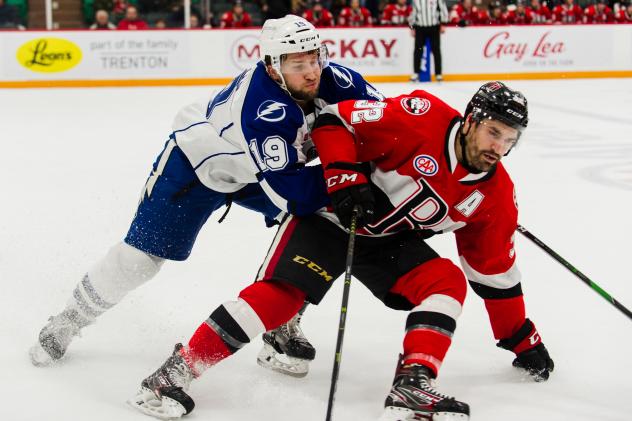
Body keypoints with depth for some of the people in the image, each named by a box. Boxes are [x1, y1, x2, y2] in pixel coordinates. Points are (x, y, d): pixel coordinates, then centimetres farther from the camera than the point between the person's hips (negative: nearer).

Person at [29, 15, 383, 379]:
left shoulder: (327, 79, -24)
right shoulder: (263, 109, -42)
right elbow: (288, 192, -43)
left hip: (254, 167, 6)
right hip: (196, 160, -6)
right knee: (143, 256, -2)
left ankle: (281, 324, 2)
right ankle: (69, 321, 21)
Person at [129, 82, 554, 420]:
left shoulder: (496, 196, -6)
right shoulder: (421, 119, -23)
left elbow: (494, 272, 4)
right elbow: (335, 120, -19)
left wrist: (521, 338, 7)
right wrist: (345, 177, -30)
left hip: (391, 239, 5)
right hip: (333, 213, -5)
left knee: (448, 282, -16)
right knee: (281, 292, -21)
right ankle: (180, 368, -18)